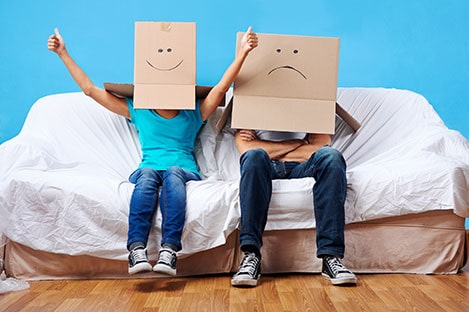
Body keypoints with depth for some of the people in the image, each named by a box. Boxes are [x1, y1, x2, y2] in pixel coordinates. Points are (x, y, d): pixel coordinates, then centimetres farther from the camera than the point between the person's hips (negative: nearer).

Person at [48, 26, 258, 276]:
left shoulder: (194, 114, 19)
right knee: (146, 175, -35)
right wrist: (63, 53, 18)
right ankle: (137, 250, -49)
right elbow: (90, 89, 19)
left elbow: (222, 87, 6)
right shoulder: (137, 111, 20)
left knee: (172, 173, -36)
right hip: (149, 168, 1)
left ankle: (169, 250, -50)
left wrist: (242, 52, -4)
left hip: (184, 169, 0)